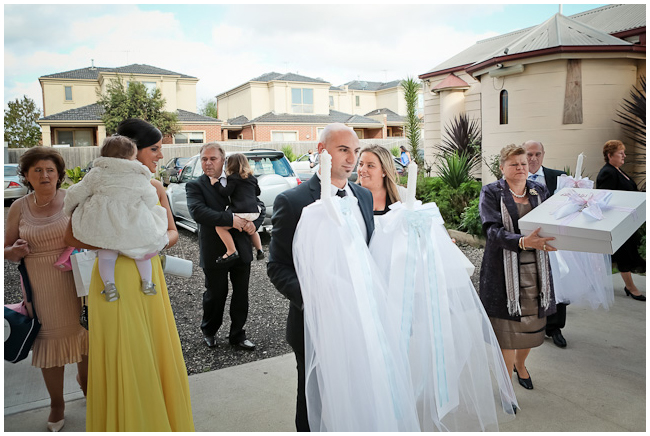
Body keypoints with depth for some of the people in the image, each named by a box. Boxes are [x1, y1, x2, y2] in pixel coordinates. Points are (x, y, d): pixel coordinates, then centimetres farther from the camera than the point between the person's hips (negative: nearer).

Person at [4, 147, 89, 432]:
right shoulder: (19, 208, 1)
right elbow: (6, 248, 9)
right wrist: (14, 251, -13)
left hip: (75, 283, -1)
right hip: (40, 288, 1)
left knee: (84, 336, 11)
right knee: (49, 342, 11)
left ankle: (85, 382, 41)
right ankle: (56, 404, 33)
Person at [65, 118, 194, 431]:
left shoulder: (155, 187, 7)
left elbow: (173, 232, 12)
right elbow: (72, 236, -9)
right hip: (116, 279, -6)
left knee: (157, 353, 14)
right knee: (125, 361, 4)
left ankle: (157, 420, 34)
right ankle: (126, 423, 26)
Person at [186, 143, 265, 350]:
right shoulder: (195, 186, -4)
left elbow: (259, 206, 9)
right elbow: (198, 212, -21)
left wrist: (254, 223, -12)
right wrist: (231, 219, -28)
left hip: (241, 249, 3)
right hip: (215, 253, -3)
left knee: (241, 295, 12)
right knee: (215, 295, 13)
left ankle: (237, 335, 30)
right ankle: (209, 331, 38)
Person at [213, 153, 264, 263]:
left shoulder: (233, 178, -1)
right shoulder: (252, 178, 20)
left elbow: (226, 192, -9)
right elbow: (258, 192, 30)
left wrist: (216, 184, 2)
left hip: (242, 213, -8)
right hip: (254, 212, 8)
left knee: (220, 227, -8)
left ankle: (231, 251, -17)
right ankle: (259, 250, 31)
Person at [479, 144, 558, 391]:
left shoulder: (539, 191, 9)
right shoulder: (491, 193, -4)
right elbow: (493, 231, -18)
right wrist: (524, 241, -34)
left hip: (535, 269, 4)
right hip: (504, 270, -4)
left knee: (532, 322, 14)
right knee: (508, 327, 2)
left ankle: (520, 364, 44)